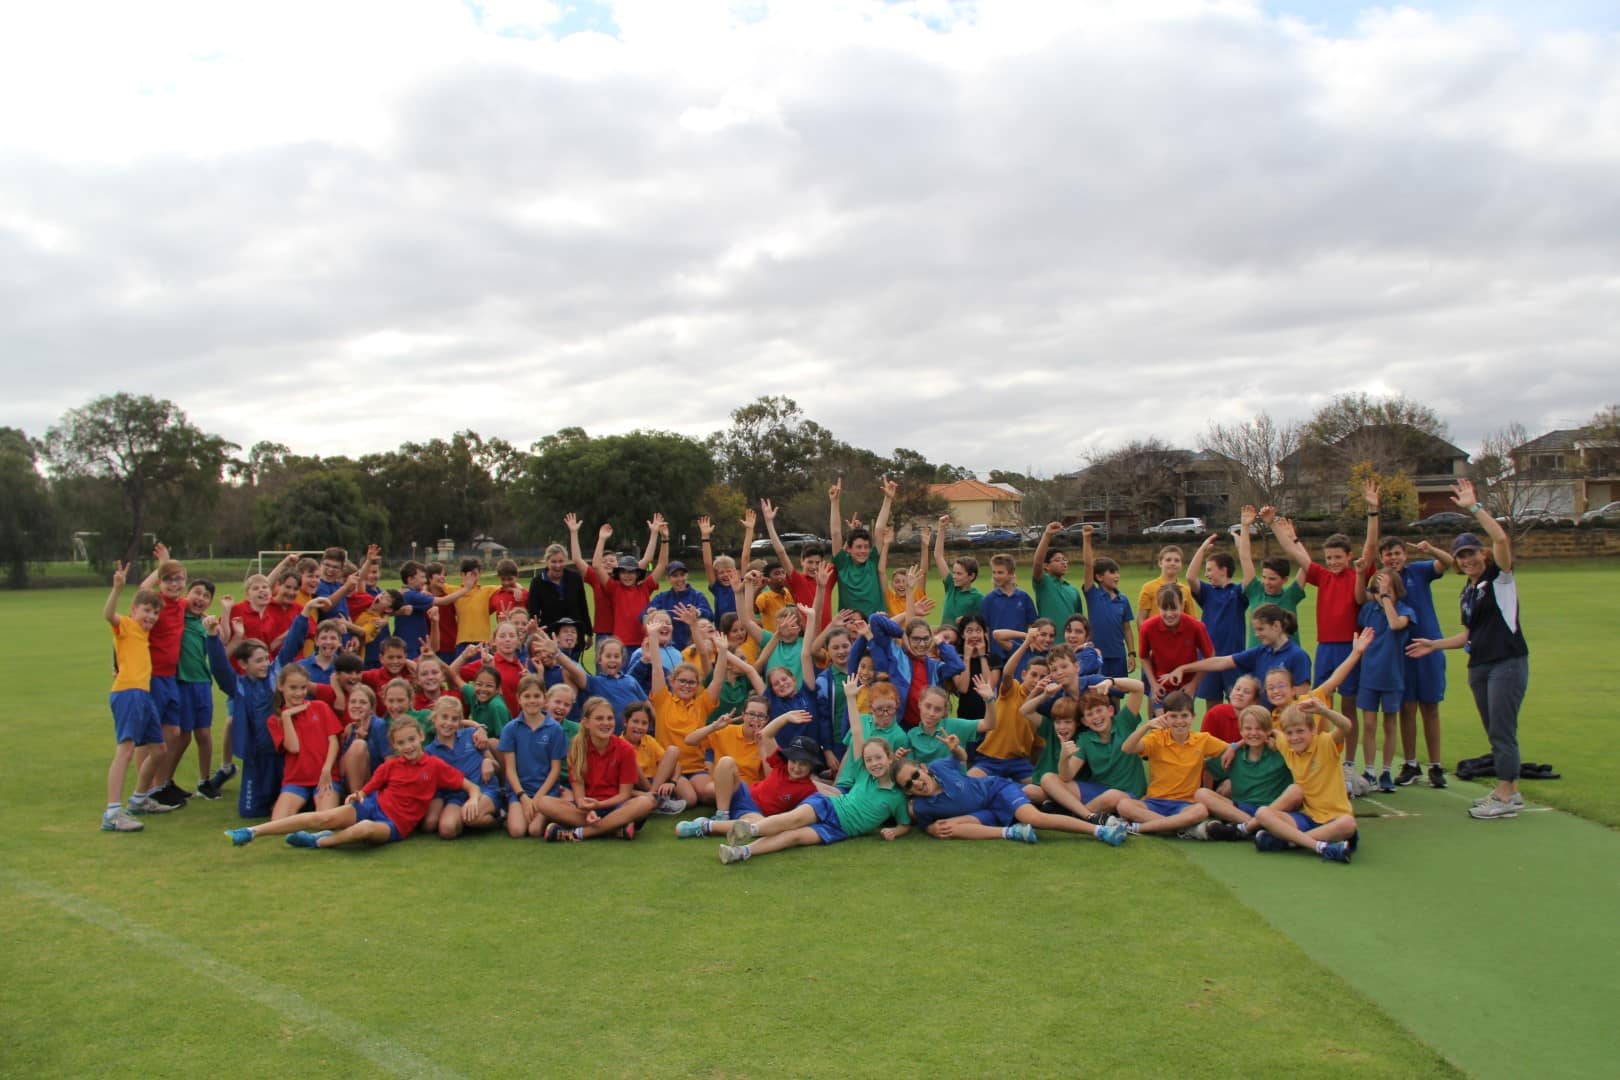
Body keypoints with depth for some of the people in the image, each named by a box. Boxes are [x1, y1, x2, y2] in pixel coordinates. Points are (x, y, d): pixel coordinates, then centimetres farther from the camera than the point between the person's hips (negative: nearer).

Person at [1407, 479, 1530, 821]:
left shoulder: (1499, 576, -5)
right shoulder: (1467, 591, 15)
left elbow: (1501, 539, -24)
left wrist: (1474, 507, -23)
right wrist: (1434, 644, 16)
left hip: (1508, 663, -8)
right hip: (1479, 666, 8)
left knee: (1502, 730, -8)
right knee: (1495, 732, 12)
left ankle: (1505, 799, -2)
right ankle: (1509, 790, 21)